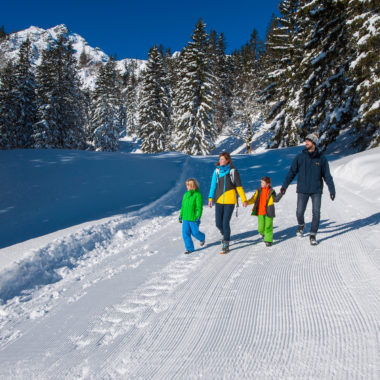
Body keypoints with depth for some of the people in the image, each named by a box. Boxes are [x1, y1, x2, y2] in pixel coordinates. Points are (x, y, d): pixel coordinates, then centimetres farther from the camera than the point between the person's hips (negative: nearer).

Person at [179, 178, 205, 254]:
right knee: (185, 233, 2)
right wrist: (181, 216, 17)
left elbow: (199, 208, -13)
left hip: (193, 218, -6)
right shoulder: (185, 195, 10)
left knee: (195, 232, 4)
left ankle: (202, 238, 37)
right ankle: (190, 248, 12)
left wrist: (198, 217, -17)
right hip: (185, 218, 6)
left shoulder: (198, 195, -10)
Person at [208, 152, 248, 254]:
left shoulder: (233, 172, -4)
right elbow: (213, 185, 3)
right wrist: (210, 198, -6)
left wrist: (244, 200, 2)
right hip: (219, 201, 3)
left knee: (225, 223, -6)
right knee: (218, 223, 4)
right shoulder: (216, 171, 4)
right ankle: (224, 234, 39)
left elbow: (239, 187, 2)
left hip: (230, 201, -3)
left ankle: (226, 245, 9)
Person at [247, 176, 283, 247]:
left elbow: (276, 199, -10)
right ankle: (263, 233, 37)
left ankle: (268, 240, 12)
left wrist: (281, 193, -20)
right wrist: (247, 202, -5)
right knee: (261, 228, 4)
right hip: (260, 212, 3)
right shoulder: (259, 190, 6)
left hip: (268, 212, -3)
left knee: (268, 226, -1)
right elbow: (254, 199, 8)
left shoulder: (271, 191, -2)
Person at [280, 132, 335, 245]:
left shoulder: (321, 158, -1)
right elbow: (292, 172, 1)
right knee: (300, 212, 2)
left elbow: (327, 176, 3)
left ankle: (313, 235, 9)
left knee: (316, 213, -4)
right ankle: (301, 225, 35)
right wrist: (284, 185, -6)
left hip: (316, 190, 0)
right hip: (302, 190, 0)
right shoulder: (300, 157, 0)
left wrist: (332, 190, -1)